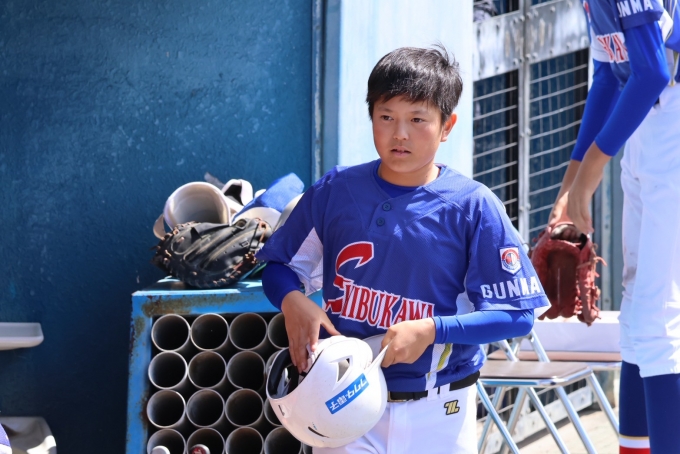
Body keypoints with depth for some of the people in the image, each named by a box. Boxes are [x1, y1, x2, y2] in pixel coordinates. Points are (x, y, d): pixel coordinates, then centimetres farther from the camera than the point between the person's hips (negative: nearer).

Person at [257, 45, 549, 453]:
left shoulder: (474, 207, -8)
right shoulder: (335, 191, 0)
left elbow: (516, 313, -9)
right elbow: (280, 266, 9)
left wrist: (431, 331, -20)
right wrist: (293, 302, -13)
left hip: (439, 412, -1)